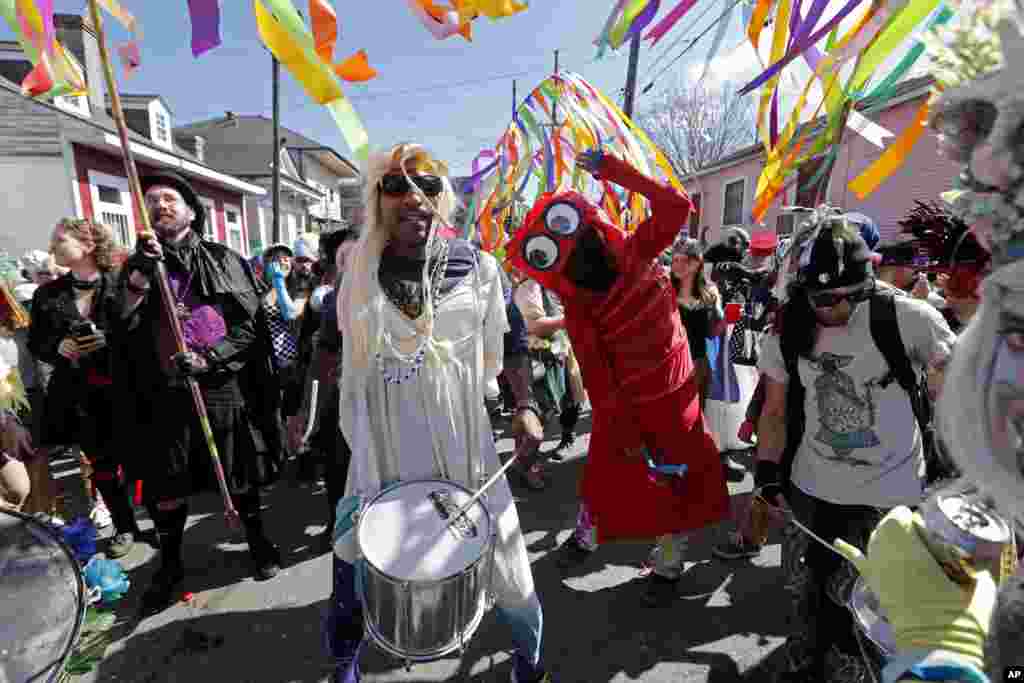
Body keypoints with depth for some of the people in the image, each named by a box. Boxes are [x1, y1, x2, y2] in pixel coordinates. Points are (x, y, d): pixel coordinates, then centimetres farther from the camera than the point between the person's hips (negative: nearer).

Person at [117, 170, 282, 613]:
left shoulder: (223, 260, 3)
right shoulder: (136, 266, 10)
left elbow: (253, 323, -3)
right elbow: (123, 331, -3)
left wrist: (209, 358, -15)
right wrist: (140, 275, -14)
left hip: (223, 386, -2)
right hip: (164, 393, 2)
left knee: (241, 476, 11)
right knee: (166, 487, 10)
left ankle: (258, 542, 32)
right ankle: (170, 565, 32)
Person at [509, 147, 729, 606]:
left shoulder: (635, 252, -8)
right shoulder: (577, 311, -14)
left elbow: (675, 204, -16)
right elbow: (599, 380, -16)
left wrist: (612, 169, -18)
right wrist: (630, 440, -18)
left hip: (674, 395, 2)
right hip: (623, 404, -1)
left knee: (681, 479, 10)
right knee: (607, 475, 14)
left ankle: (668, 565, 34)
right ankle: (587, 534, 46)